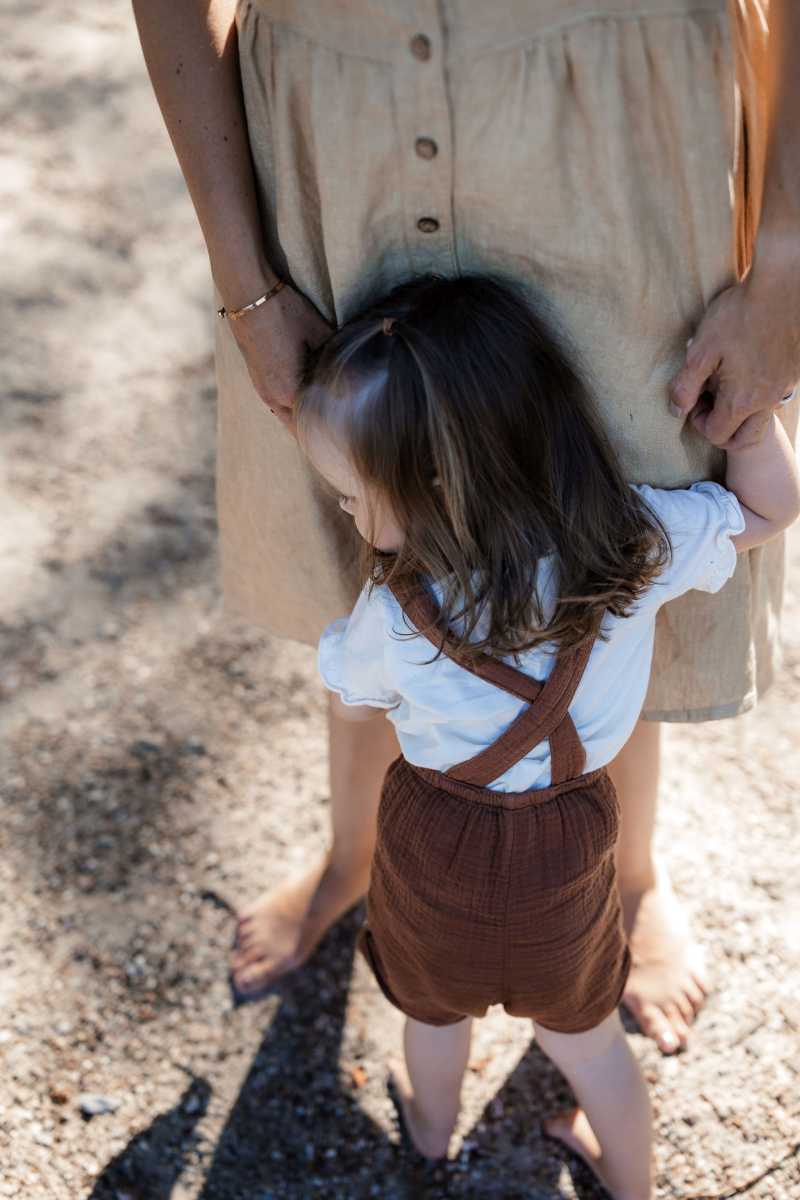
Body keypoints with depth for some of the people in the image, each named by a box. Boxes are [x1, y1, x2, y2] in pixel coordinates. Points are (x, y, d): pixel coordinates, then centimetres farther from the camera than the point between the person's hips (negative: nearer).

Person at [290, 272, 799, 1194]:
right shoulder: (639, 539, -25)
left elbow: (352, 704, -7)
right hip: (567, 848, 1)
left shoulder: (391, 619, -30)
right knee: (584, 1037, 27)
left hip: (434, 841, -1)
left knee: (435, 1008, 30)